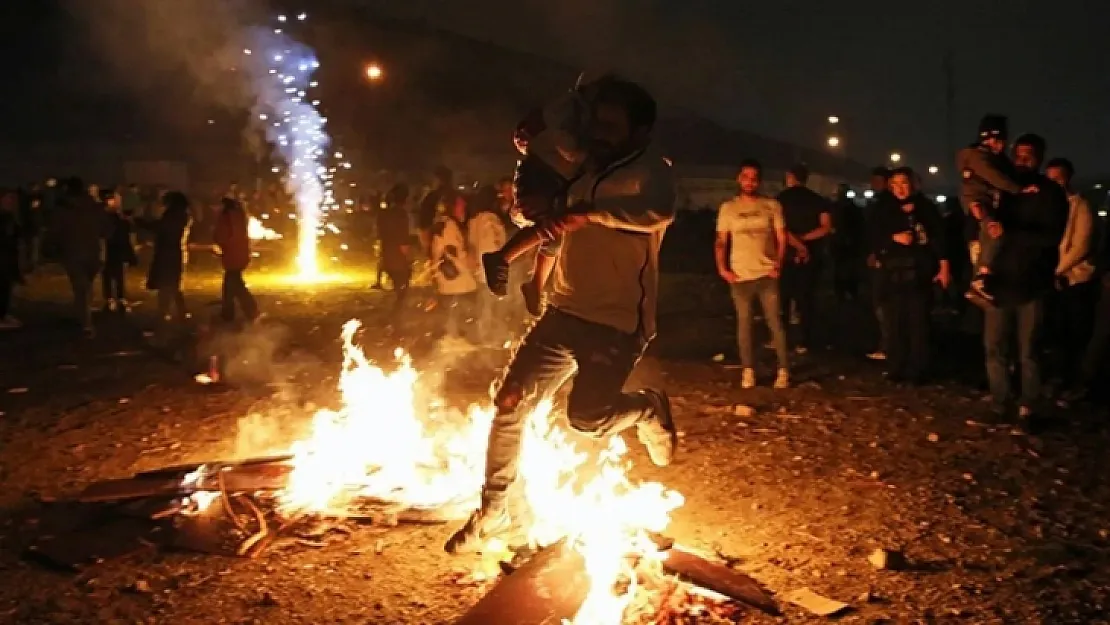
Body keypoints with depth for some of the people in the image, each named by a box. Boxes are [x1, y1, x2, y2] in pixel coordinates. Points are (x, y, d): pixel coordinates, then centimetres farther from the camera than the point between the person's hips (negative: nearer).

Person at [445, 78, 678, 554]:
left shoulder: (650, 171, -10)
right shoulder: (589, 171, 15)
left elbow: (658, 212, -38)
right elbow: (553, 224, 35)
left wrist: (587, 210, -41)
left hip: (618, 323, -7)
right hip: (565, 313, 7)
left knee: (586, 417, -22)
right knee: (509, 401, 1)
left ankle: (650, 409, 13)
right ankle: (492, 512, 15)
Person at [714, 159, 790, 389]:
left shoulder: (772, 206, 4)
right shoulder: (728, 208, 6)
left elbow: (782, 238, 5)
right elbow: (721, 242, 6)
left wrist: (778, 264, -8)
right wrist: (722, 268, -7)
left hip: (767, 274, -1)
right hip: (739, 276, 1)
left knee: (775, 322, -2)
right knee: (744, 323, 6)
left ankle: (783, 370, 5)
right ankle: (748, 370, 12)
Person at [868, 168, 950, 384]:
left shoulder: (926, 207, 5)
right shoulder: (883, 210, 10)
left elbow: (939, 237, 3)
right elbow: (874, 238, 6)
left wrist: (944, 267, -2)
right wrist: (894, 238, -10)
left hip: (919, 273, -1)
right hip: (892, 273, 1)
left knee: (919, 323, -2)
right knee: (894, 323, -1)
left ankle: (917, 371, 3)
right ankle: (896, 370, 7)